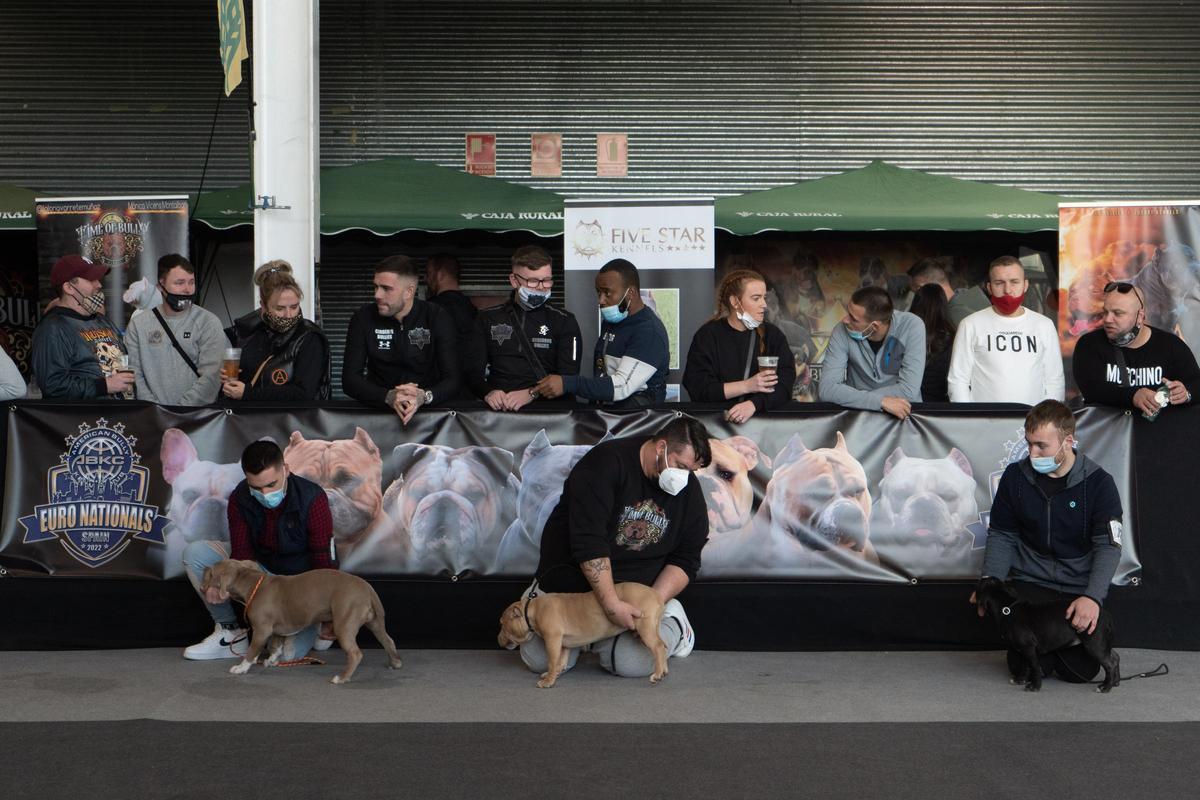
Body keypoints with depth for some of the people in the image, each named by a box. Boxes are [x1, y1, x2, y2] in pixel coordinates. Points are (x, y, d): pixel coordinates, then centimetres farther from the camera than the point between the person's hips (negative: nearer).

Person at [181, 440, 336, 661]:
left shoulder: (312, 499, -27)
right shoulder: (240, 499, -15)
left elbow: (326, 562, -26)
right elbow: (242, 554, -14)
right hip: (262, 568, 5)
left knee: (288, 652, -25)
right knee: (195, 553, -13)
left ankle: (316, 624, 13)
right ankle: (231, 633, -3)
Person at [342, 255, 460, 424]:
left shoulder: (438, 319, -2)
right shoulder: (363, 318, 0)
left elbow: (452, 379, -7)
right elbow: (350, 379, -5)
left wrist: (424, 397, -28)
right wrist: (388, 397, -23)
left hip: (430, 409, 0)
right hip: (377, 411, 0)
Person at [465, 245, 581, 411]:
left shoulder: (564, 321, 9)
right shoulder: (488, 318, 16)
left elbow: (569, 376, -2)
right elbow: (473, 370, 8)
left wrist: (532, 394, -18)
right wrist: (488, 392, -14)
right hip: (498, 409, 1)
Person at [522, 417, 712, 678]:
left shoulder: (689, 489, -3)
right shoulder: (605, 463, -20)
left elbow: (686, 559, 0)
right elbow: (588, 541, -26)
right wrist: (611, 603, -31)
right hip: (573, 577, -2)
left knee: (633, 663, -22)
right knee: (540, 659, -12)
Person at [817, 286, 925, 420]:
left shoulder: (912, 326, -16)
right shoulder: (842, 331, -13)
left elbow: (909, 390, -20)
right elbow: (826, 389, -21)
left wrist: (859, 398, -17)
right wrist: (880, 401, -28)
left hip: (903, 413, 0)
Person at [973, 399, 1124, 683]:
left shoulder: (1098, 483, -9)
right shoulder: (1015, 476, -2)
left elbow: (1108, 546, -13)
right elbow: (1001, 535, 6)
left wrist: (1093, 597, -28)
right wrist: (989, 582, -10)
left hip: (1079, 588, -1)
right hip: (1029, 584, 1)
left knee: (1081, 669, -12)